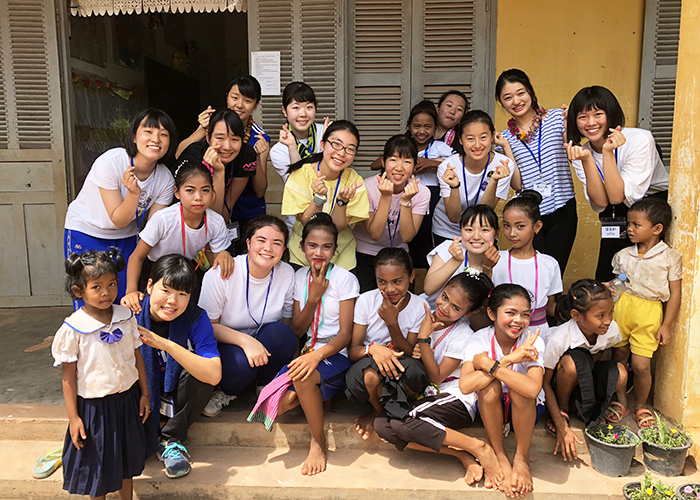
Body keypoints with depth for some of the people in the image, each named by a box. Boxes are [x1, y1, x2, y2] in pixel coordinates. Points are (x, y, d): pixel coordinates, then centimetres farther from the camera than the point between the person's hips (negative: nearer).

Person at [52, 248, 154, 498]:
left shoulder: (125, 317, -6)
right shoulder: (73, 329, -17)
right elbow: (69, 376, -11)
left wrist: (144, 393, 6)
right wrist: (73, 417, -9)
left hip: (127, 399, 4)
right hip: (93, 405, -4)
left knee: (127, 459, 21)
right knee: (97, 463, 14)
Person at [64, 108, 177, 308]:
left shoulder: (165, 180, -13)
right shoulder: (110, 162, -25)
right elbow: (118, 220, -22)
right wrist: (134, 193, -37)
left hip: (125, 239, 4)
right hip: (86, 233, -3)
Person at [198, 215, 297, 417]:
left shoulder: (287, 274, -9)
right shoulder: (221, 273, -18)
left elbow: (288, 323, 0)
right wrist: (244, 340, -31)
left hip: (264, 346, 3)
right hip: (224, 344, -2)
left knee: (280, 332, -30)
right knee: (241, 364, -35)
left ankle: (266, 386, -1)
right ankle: (228, 392, 3)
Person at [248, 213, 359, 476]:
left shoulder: (345, 279, -6)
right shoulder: (300, 277, 8)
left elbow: (345, 335, -11)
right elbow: (297, 331, 5)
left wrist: (317, 355, -30)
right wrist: (313, 298, -10)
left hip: (335, 356, -3)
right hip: (307, 353, 4)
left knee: (302, 376, -37)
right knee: (280, 404, -26)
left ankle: (318, 443, -15)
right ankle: (314, 396, 3)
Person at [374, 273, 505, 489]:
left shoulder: (463, 336, -11)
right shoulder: (425, 316, 4)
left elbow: (436, 377, -13)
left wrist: (424, 338, -19)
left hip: (455, 399, -7)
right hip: (425, 397, 7)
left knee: (399, 423, -31)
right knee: (382, 425, -21)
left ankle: (477, 447, -20)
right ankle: (462, 456, -20)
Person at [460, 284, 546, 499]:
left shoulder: (533, 342, -20)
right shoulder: (479, 340, -18)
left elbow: (533, 389, -39)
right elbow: (465, 385, -35)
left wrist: (488, 364, -37)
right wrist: (508, 360, -38)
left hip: (525, 410, 0)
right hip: (490, 409, 1)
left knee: (522, 389, -33)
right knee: (490, 386, -31)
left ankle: (522, 457, -7)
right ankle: (499, 455, -9)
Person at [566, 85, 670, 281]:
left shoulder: (639, 140, -19)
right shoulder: (582, 152, -6)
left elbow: (617, 197, -24)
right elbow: (601, 202, -17)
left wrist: (608, 152, -29)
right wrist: (586, 160, -26)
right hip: (618, 217, 4)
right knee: (603, 281, -1)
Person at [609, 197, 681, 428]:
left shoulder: (670, 257, -3)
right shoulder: (623, 255, 6)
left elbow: (675, 294, -1)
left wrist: (666, 326, -4)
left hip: (648, 313, -3)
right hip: (621, 307, 3)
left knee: (641, 365, -4)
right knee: (619, 359, 11)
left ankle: (640, 408, 20)